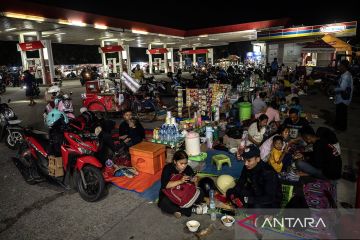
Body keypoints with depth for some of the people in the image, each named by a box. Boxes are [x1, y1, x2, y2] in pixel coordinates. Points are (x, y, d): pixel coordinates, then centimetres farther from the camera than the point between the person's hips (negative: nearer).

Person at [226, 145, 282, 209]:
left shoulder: (268, 173, -30)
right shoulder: (247, 168, -10)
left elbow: (270, 198, -34)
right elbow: (240, 183, 1)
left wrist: (247, 200, -40)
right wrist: (233, 194, -19)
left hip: (272, 202, -6)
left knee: (257, 207, -38)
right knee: (229, 192, -8)